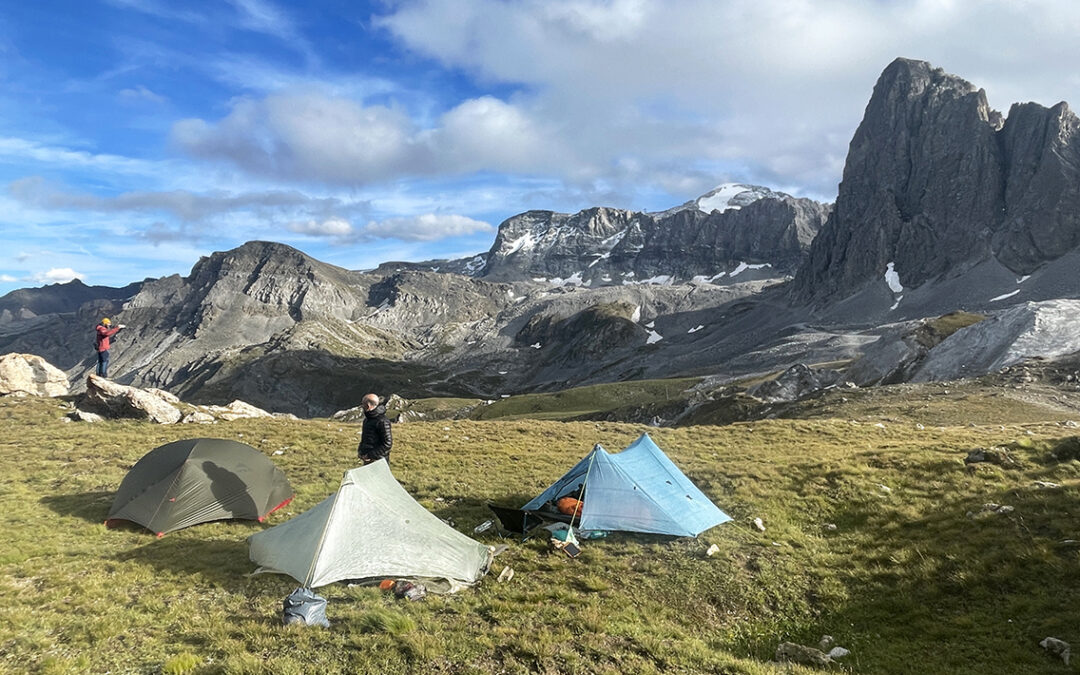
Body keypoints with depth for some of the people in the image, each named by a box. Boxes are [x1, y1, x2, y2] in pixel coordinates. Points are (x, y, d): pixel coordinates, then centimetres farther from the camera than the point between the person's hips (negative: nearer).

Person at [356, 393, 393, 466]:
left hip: (378, 462, -9)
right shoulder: (367, 419, 11)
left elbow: (387, 444, -19)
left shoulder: (382, 422, -18)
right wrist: (360, 450, 5)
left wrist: (370, 455, -20)